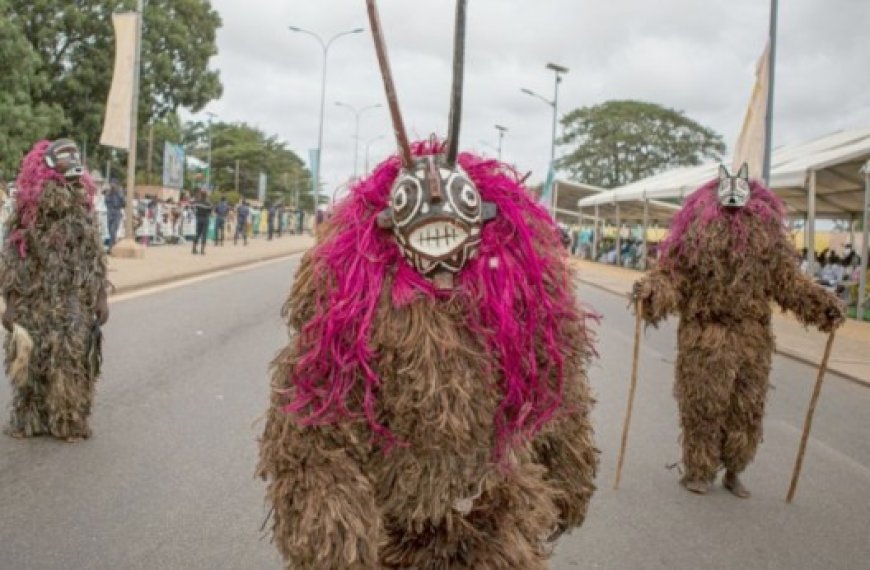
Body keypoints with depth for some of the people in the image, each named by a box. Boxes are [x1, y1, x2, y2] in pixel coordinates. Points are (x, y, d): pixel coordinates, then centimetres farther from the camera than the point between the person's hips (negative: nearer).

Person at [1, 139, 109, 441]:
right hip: (37, 301, -3)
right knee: (34, 361, 5)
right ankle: (30, 419, 19)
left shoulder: (84, 206, 7)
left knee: (73, 360, 6)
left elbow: (95, 257, 9)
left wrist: (101, 297, 6)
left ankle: (70, 420, 18)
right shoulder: (29, 208, -5)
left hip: (75, 303, 3)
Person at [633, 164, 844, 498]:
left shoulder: (767, 231, 7)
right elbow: (673, 272, -6)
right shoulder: (697, 228, -1)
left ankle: (733, 472, 26)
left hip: (751, 339, 3)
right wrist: (652, 289, -26)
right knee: (703, 407, 2)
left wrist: (822, 303, -3)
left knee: (746, 409, 10)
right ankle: (698, 471, 18)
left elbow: (786, 280, 7)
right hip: (703, 336, -3)